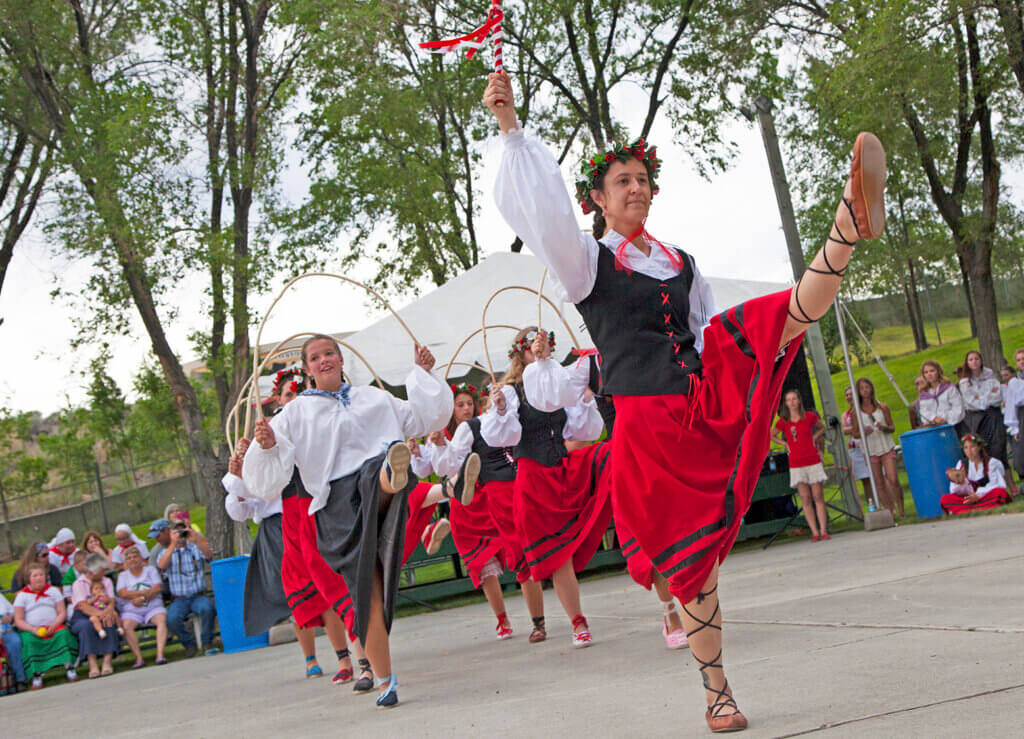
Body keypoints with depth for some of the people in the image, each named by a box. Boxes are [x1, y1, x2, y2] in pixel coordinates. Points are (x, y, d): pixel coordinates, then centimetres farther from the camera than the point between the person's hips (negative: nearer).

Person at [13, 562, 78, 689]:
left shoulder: (53, 591, 12)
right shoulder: (22, 595, 8)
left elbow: (62, 613, 7)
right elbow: (18, 620, 3)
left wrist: (53, 625, -13)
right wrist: (33, 629, -16)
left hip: (53, 626, 1)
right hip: (31, 630, -1)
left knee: (63, 633, -31)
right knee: (29, 641, -34)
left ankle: (69, 667, -28)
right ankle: (36, 674, -31)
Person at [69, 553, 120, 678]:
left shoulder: (107, 581, 14)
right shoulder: (79, 584, 0)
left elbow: (111, 602, 0)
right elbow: (83, 606, -15)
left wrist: (108, 611, -25)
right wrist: (100, 613, -32)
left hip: (103, 613, 3)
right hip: (82, 617, -3)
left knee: (110, 623, -31)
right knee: (87, 626, -36)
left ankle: (107, 661, -38)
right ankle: (93, 664, -40)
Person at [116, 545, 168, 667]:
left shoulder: (150, 569, 14)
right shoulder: (123, 575, 14)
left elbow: (158, 588, -1)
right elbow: (122, 593, -4)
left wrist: (142, 598, -14)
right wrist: (146, 592, -10)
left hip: (153, 608, 0)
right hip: (131, 611, 0)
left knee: (162, 620, -32)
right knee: (126, 626, -31)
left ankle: (160, 655, -40)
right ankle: (139, 658, -31)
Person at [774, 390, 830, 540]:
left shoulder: (810, 416, 1)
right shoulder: (783, 422, 0)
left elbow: (822, 428, 19)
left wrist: (814, 437, 3)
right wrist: (786, 444, 2)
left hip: (813, 461, 0)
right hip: (796, 464, 0)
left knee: (818, 496, -2)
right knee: (805, 498, -1)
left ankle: (823, 530, 1)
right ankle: (814, 532, 0)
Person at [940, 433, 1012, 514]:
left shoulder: (992, 463, 0)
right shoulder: (962, 464, 8)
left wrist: (978, 495, -20)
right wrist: (960, 482, -20)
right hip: (972, 499, 3)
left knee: (1000, 492, -36)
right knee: (944, 499, -18)